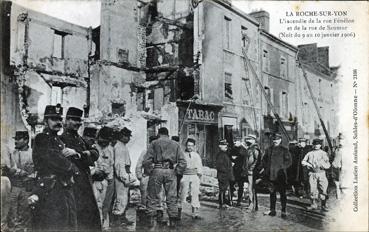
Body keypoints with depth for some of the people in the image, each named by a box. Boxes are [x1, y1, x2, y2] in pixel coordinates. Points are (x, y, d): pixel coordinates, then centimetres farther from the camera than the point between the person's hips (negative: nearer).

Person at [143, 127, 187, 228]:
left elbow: (146, 161, -3)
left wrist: (151, 170, 7)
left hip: (157, 170, -1)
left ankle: (151, 219, 8)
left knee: (153, 197, 8)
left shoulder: (154, 143, 7)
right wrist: (177, 172, 9)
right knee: (172, 197, 8)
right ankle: (173, 221, 12)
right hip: (170, 171, 2)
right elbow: (183, 162, 4)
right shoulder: (175, 144, 13)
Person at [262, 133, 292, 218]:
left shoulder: (284, 150, -1)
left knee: (282, 193, 1)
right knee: (272, 193, 11)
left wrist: (281, 168, -14)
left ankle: (283, 211, 9)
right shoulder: (269, 149, 12)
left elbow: (289, 161, -5)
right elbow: (264, 160, 18)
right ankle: (272, 210, 19)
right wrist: (266, 168, 5)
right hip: (271, 175, 4)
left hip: (280, 175, -4)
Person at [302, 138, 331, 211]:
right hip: (312, 173, 1)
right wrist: (308, 164, -10)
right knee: (313, 190, 3)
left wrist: (322, 165, -17)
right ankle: (314, 205, 13)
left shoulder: (324, 154, 6)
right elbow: (303, 161, 8)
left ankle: (323, 206, 7)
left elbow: (328, 165, 1)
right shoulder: (310, 154, 10)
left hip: (321, 173, -1)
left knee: (323, 190, -3)